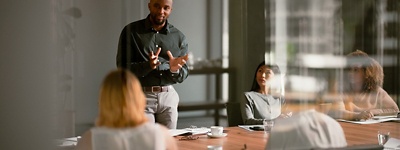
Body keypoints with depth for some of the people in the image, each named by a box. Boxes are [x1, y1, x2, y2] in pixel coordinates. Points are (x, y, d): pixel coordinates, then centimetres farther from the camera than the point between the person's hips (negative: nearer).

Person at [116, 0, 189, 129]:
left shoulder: (179, 37, 6)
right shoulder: (131, 31, -1)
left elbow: (183, 76, 7)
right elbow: (123, 68, -6)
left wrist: (175, 70, -15)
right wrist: (148, 65, -22)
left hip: (168, 96, 3)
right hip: (141, 95, -3)